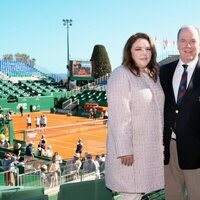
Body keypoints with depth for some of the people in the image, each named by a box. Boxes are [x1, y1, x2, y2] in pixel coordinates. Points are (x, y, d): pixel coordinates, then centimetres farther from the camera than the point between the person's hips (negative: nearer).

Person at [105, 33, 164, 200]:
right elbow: (119, 116, -20)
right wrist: (124, 150, -22)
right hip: (131, 148, -7)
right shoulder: (121, 75, -14)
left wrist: (160, 142, 13)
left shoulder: (152, 75, 11)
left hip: (150, 148, 7)